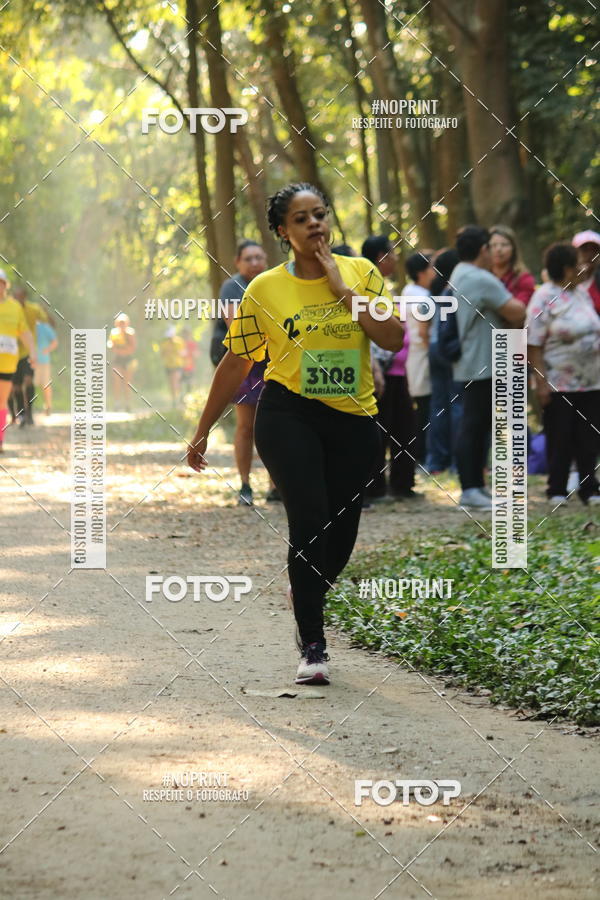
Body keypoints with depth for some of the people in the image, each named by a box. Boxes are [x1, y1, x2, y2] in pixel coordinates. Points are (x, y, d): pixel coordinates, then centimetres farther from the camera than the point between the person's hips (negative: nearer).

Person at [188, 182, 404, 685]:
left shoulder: (361, 273, 3)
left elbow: (393, 339, -7)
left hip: (353, 418, 3)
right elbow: (236, 365, 6)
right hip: (288, 414, -3)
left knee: (341, 535, 6)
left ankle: (307, 594, 41)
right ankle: (313, 648, -11)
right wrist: (203, 431, 8)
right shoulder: (264, 290, -1)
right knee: (310, 518, -18)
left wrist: (344, 292, -12)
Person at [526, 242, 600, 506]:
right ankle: (557, 490, 11)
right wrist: (541, 383, -17)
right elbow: (533, 344, -13)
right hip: (559, 384, -6)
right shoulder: (544, 298, -10)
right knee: (559, 439, 1)